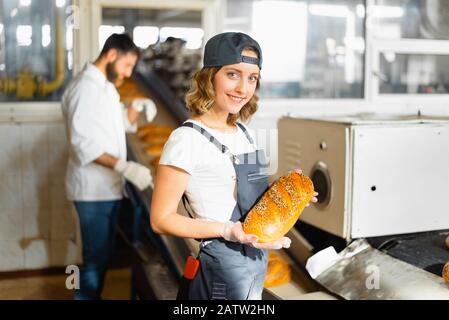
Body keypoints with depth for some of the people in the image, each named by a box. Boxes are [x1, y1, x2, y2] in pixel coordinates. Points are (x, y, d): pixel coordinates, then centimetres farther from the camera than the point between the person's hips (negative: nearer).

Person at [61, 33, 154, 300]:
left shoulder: (105, 85, 13)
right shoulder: (85, 87, -18)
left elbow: (118, 124, 21)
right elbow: (84, 145, -26)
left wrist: (137, 107, 4)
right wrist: (126, 167, -34)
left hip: (109, 186, 10)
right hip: (93, 189, -9)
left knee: (102, 254, 17)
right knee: (96, 257, -2)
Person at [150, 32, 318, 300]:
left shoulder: (243, 131, 5)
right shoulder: (188, 139, -18)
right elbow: (161, 219, -18)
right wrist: (227, 231, -26)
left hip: (258, 258, 7)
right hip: (223, 265, -7)